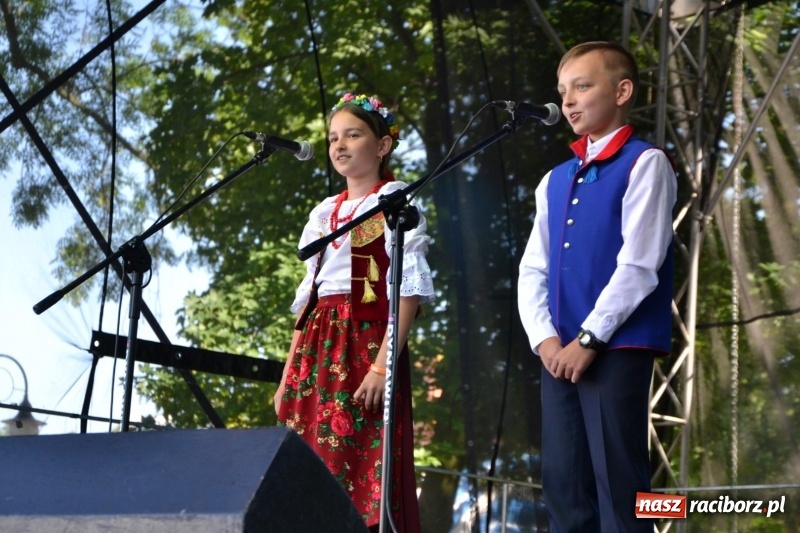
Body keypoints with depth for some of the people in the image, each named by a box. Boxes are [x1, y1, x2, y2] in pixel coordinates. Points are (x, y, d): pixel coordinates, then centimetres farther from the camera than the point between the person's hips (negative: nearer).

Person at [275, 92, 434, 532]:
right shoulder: (323, 213, 20)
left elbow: (407, 289, -8)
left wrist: (383, 365, -19)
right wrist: (289, 375, 13)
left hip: (368, 344, -6)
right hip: (319, 351, 6)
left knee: (368, 477, -10)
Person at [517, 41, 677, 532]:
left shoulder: (645, 164, -2)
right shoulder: (555, 181, 18)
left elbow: (639, 264, -11)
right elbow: (533, 270, 13)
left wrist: (588, 339, -13)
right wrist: (546, 339, -3)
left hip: (618, 349, -6)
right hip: (560, 352, 6)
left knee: (618, 487, -6)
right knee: (563, 484, 7)